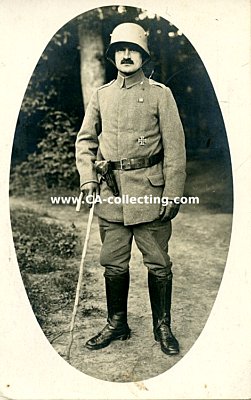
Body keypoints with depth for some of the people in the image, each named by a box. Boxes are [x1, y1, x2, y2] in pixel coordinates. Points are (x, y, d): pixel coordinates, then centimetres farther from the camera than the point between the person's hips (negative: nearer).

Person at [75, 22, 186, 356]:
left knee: (158, 264, 5)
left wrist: (173, 193, -9)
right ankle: (116, 325, 27)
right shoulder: (101, 96, 12)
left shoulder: (160, 94, 2)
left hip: (150, 190, -3)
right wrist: (87, 177, -2)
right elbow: (85, 140, 15)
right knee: (114, 263, 9)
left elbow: (175, 147, -2)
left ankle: (163, 327, 23)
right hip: (111, 192, 3)